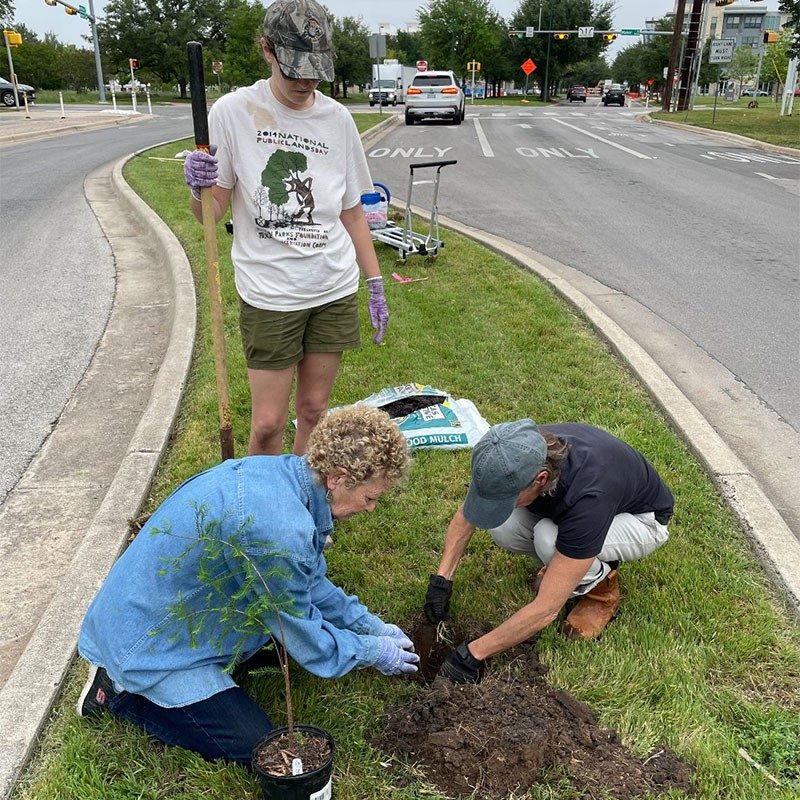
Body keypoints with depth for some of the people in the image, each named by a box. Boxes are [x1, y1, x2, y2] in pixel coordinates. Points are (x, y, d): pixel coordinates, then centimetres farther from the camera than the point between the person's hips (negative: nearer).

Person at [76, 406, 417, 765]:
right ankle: (120, 690, 5)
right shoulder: (278, 529, -35)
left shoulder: (282, 470, -7)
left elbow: (310, 581, 10)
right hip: (149, 643, -9)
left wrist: (371, 625, 10)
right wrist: (374, 651, -2)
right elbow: (306, 640, -17)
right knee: (254, 747, -4)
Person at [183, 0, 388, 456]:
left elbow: (352, 214, 11)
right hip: (268, 294, -2)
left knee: (313, 411, 11)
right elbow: (212, 215, -2)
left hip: (336, 290, 3)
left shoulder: (338, 119, 3)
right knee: (268, 424, 0)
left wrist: (376, 285, 9)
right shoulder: (233, 112, -5)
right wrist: (200, 187, -24)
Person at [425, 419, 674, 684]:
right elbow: (465, 515, -7)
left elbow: (546, 610, -38)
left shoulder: (588, 497, -42)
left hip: (642, 518, -5)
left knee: (549, 540, -35)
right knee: (503, 529, -24)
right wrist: (442, 579, -14)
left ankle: (602, 589, -5)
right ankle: (564, 563, 6)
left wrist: (472, 654, -31)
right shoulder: (517, 456, -27)